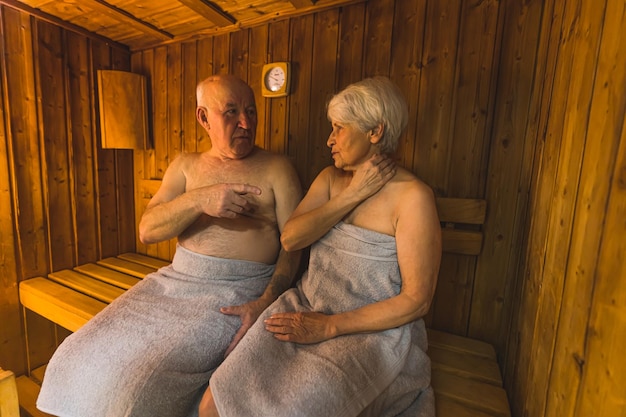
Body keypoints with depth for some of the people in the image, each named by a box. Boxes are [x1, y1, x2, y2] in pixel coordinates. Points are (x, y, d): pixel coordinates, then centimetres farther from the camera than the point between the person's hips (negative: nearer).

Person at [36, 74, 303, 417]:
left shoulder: (276, 168, -1)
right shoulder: (185, 165, 11)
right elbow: (147, 230, 1)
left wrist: (265, 302, -20)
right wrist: (200, 199, -18)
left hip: (237, 294, -4)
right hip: (177, 279, 5)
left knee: (140, 380, -18)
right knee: (84, 358, -6)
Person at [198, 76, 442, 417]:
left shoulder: (412, 195, -12)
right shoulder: (331, 177, 6)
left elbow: (416, 300, -13)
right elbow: (290, 238, -7)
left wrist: (329, 327, -14)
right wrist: (353, 195, -15)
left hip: (370, 330, -3)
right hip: (304, 311, 4)